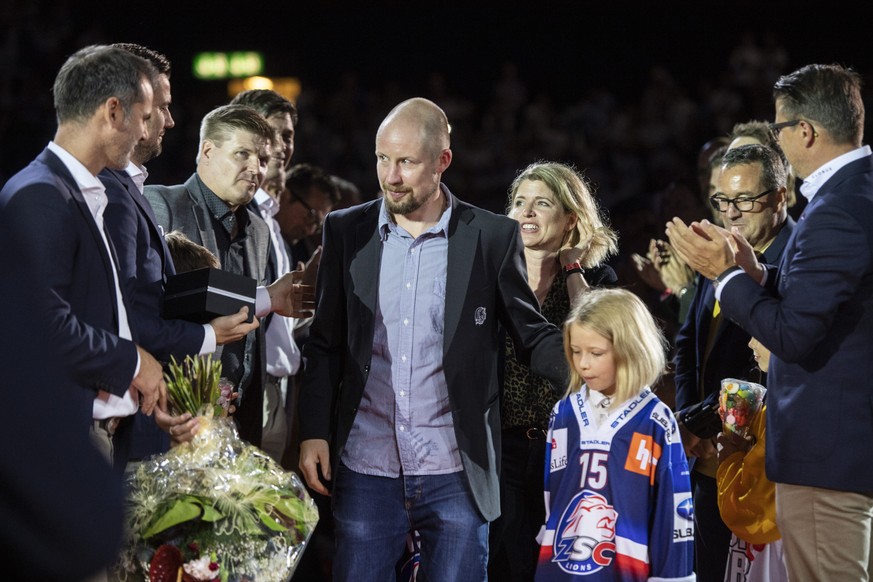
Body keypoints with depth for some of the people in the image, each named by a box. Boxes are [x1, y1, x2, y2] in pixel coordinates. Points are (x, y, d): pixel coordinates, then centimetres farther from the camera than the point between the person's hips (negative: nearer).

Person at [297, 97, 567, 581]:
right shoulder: (346, 232, 5)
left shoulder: (492, 237, 0)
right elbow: (325, 345, 9)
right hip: (366, 469, 1)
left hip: (456, 473, -1)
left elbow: (533, 337, 4)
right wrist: (313, 433, 1)